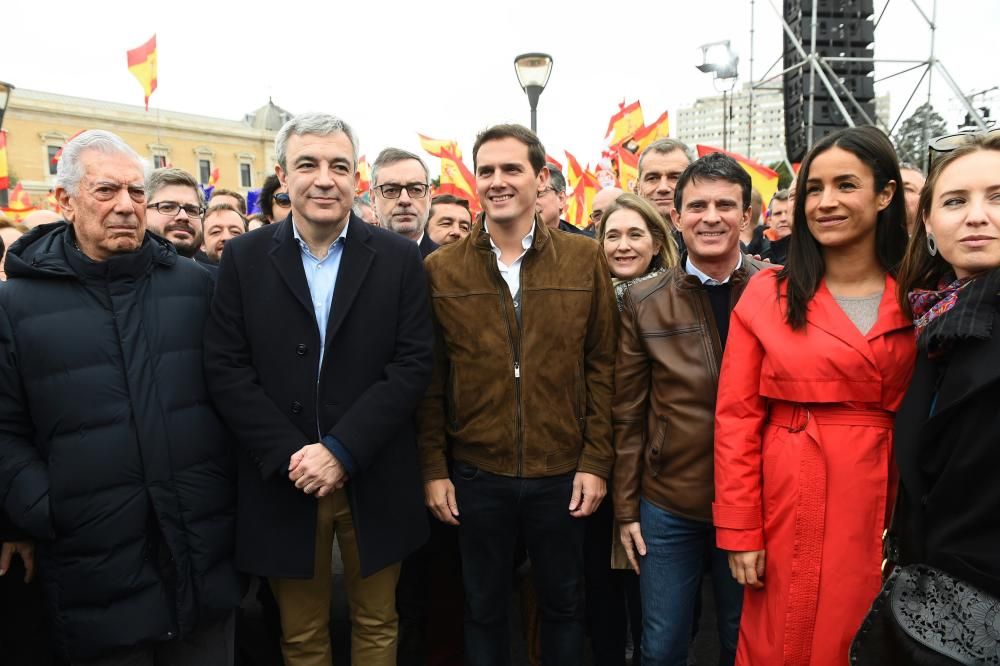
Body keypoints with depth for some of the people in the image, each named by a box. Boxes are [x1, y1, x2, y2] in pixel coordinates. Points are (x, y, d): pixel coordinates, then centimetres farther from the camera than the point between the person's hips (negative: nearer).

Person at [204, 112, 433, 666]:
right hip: (282, 484, 0)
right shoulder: (244, 258, 0)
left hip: (374, 484, 0)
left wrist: (341, 451, -16)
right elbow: (225, 369, -5)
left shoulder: (398, 257, -1)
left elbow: (413, 364, -8)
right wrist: (290, 456, -14)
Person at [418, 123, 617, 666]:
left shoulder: (585, 259, -2)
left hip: (562, 473, 0)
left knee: (564, 605, 18)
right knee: (483, 608, 18)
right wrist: (433, 468, -1)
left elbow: (602, 367, 0)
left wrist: (596, 462, -4)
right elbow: (430, 379, 1)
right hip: (475, 475, 0)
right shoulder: (440, 269, -3)